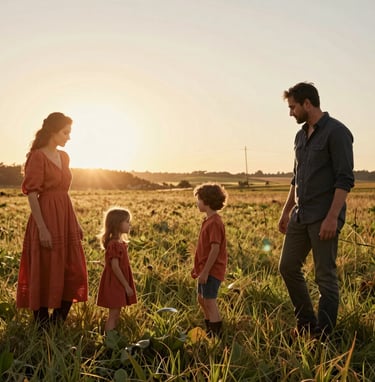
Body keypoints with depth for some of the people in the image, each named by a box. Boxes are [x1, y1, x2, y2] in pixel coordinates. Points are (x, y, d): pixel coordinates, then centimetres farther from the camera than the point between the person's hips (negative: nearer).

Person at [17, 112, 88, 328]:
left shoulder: (64, 157, 13)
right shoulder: (38, 156, -11)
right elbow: (32, 194, -15)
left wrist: (76, 222, 16)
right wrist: (42, 228, -20)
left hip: (66, 217, 8)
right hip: (47, 217, -8)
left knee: (73, 272, 9)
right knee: (45, 273, 1)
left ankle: (59, 323, 22)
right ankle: (43, 326, 14)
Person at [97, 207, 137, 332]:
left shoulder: (119, 243, 10)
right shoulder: (114, 244, -20)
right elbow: (115, 267, -22)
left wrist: (126, 285, 16)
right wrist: (126, 286, -18)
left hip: (118, 285, 9)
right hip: (114, 284, -9)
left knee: (116, 315, 14)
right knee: (113, 316, -4)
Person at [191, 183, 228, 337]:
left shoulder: (215, 223, -19)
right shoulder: (208, 220, 12)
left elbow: (215, 249, -23)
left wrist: (205, 272, -23)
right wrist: (198, 268, 18)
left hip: (212, 270, -10)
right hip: (205, 269, 10)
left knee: (210, 301, -5)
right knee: (202, 299, 20)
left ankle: (216, 334, 3)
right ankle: (209, 331, 34)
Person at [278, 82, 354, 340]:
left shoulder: (336, 132, -10)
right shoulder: (301, 135, 15)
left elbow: (345, 180, -15)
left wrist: (332, 217, -21)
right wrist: (286, 211, 20)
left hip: (324, 217, -8)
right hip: (300, 215, 9)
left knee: (326, 277, 0)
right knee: (288, 267, 10)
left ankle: (322, 336, 11)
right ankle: (306, 324, 24)